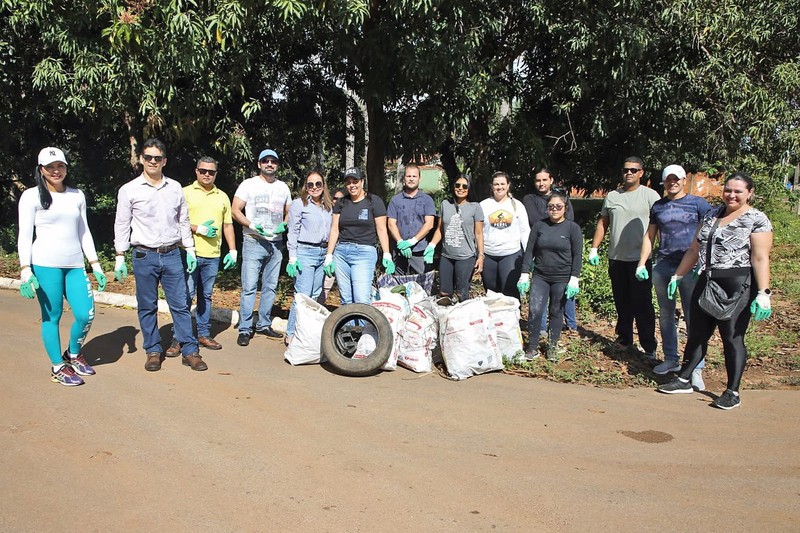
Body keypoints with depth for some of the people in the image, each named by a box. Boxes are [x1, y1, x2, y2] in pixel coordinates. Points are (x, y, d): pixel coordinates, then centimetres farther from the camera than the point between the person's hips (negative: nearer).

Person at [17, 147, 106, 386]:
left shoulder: (77, 195, 12)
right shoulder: (32, 196, 0)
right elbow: (24, 235, -3)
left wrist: (95, 265, 11)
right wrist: (25, 271, -12)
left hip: (75, 265, 4)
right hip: (46, 265, -4)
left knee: (86, 315, -2)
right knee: (52, 316, 1)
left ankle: (73, 354, 25)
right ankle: (58, 367, 16)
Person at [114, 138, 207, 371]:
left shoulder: (175, 188, 7)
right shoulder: (129, 190, 0)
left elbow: (183, 221, 13)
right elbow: (121, 225, 2)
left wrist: (190, 249, 9)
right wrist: (120, 257, -2)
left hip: (172, 254, 2)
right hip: (144, 256, -2)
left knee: (181, 304, 2)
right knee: (147, 307, 6)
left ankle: (190, 351, 7)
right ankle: (153, 351, 18)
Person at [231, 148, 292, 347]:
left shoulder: (283, 187, 13)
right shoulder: (249, 184, 0)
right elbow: (235, 210, -3)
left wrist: (284, 225, -3)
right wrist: (251, 225, -18)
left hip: (276, 243, 5)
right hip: (253, 242, -5)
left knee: (270, 287, 10)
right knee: (249, 287, -8)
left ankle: (264, 325, 21)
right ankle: (245, 329, -3)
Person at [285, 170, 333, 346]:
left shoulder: (328, 206, 16)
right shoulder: (299, 204, -1)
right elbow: (293, 232, -4)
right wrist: (292, 257, -9)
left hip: (323, 254, 6)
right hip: (305, 252, -6)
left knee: (316, 296, 7)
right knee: (303, 296, -10)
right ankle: (290, 335, -3)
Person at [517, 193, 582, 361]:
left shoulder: (573, 228, -1)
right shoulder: (539, 226, 4)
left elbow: (577, 255, -3)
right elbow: (529, 251, 5)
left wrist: (574, 279, -9)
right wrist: (525, 274, -1)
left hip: (562, 278, -1)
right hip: (540, 277, 1)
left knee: (556, 312, 8)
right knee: (534, 311, -9)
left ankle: (553, 347, 22)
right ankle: (532, 348, 2)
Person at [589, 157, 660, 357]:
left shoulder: (650, 195, -4)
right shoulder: (612, 196, 10)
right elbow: (602, 224, 14)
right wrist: (594, 249, 8)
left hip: (640, 259, -5)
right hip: (616, 258, 5)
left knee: (642, 304, -2)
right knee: (622, 302, 14)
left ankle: (649, 346, 5)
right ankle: (624, 338, 27)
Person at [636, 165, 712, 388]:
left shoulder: (698, 204, 1)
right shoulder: (658, 206, 12)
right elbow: (649, 236, 17)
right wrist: (641, 263, 10)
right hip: (663, 267, 5)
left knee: (693, 317, -5)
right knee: (665, 315, 10)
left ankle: (696, 368, -2)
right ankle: (671, 359, 22)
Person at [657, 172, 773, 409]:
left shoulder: (756, 219, -5)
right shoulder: (711, 215, 14)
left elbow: (760, 259, -14)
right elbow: (694, 250, 19)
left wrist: (763, 294, -21)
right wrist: (677, 276, 18)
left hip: (738, 286, -6)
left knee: (732, 337, -1)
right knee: (697, 334, 12)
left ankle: (733, 392, 9)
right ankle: (684, 380, 23)